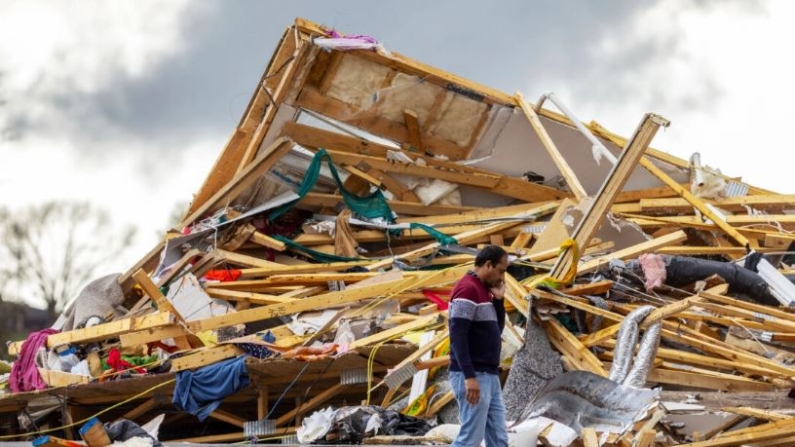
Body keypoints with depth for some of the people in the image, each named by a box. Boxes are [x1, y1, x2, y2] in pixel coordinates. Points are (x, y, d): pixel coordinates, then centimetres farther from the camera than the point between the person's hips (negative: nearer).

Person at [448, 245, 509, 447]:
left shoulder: (483, 290, 17)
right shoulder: (468, 289, -14)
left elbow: (497, 330, 22)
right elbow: (457, 335, -21)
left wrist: (498, 299, 9)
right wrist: (469, 376, -26)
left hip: (489, 376, 10)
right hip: (473, 377, -10)